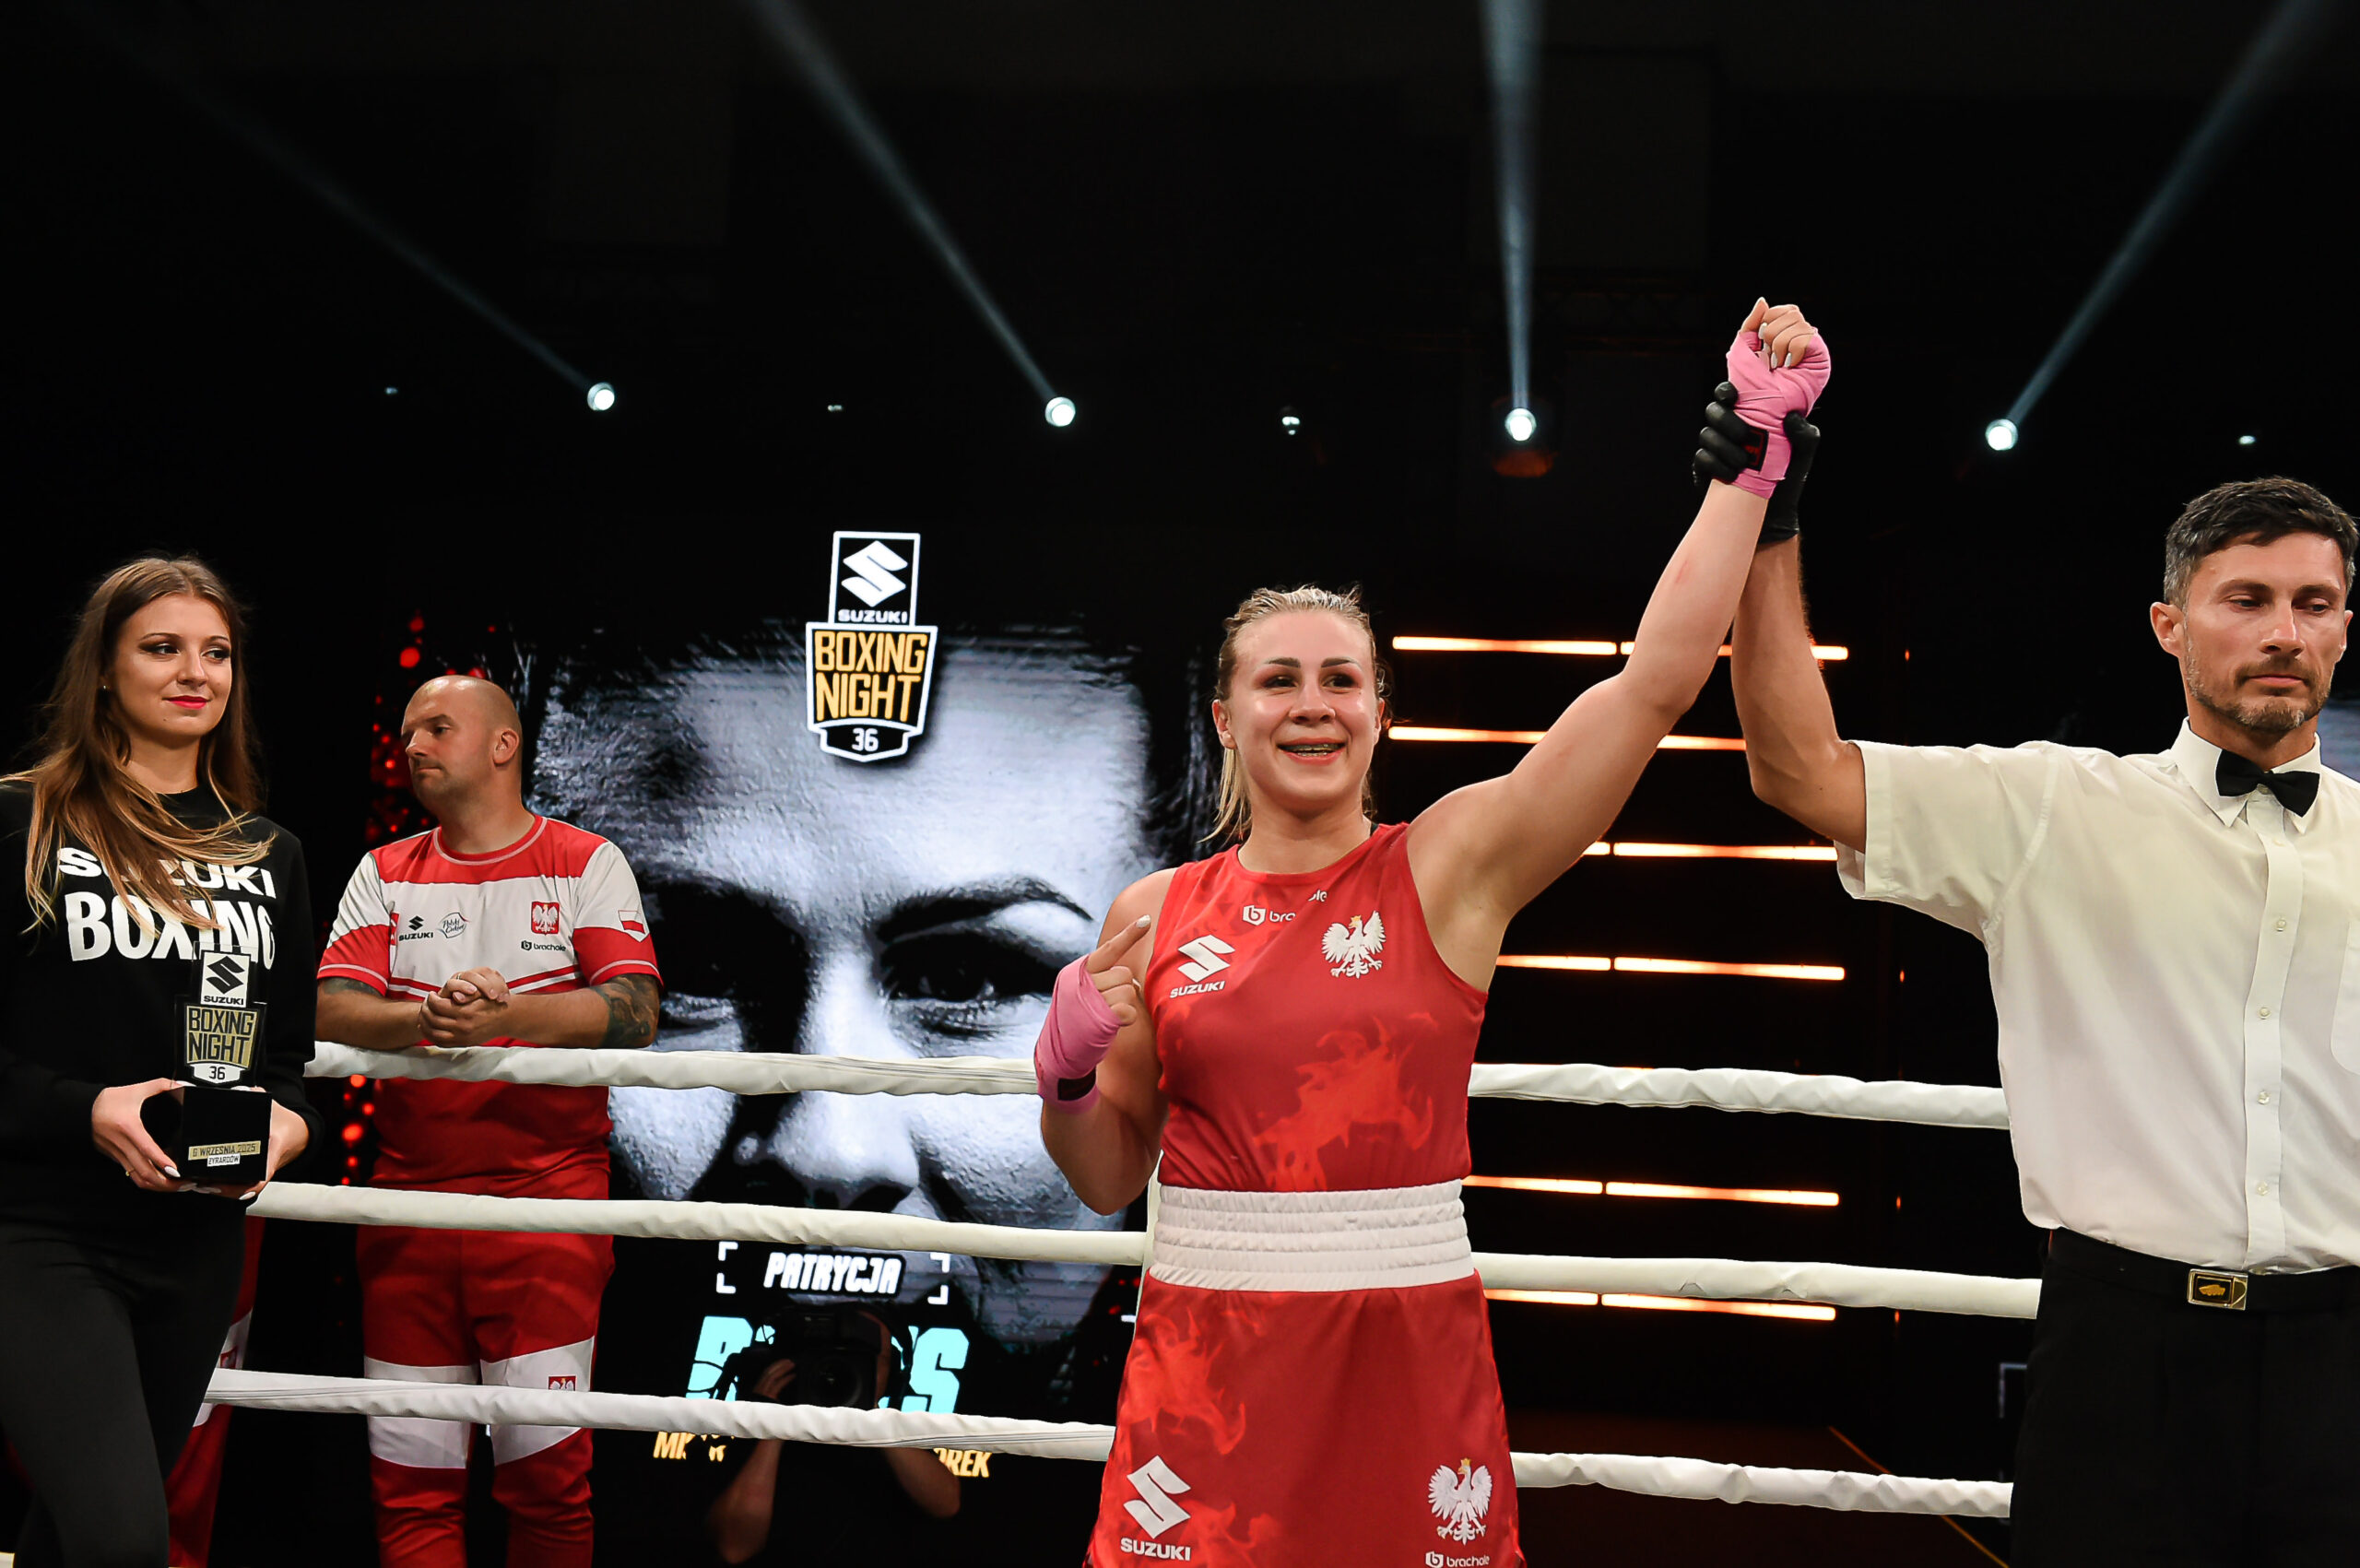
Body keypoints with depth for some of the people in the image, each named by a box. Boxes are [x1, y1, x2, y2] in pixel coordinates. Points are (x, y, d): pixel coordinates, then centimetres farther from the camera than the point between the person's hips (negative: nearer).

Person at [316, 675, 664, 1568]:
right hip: (408, 1201, 3)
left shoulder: (585, 863, 4)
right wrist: (426, 1017, -20)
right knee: (409, 1479, 5)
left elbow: (634, 1012, -7)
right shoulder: (384, 874, 14)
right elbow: (330, 1013, 1)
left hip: (549, 1199, -3)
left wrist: (507, 1015, -23)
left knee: (547, 1470, -4)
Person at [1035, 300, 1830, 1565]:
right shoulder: (1154, 916, 4)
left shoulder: (1451, 866, -1)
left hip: (1410, 1356, -1)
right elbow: (1109, 1176, 13)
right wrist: (1067, 1072, -8)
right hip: (1204, 1360, 1)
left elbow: (1657, 678, -9)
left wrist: (1752, 445, -8)